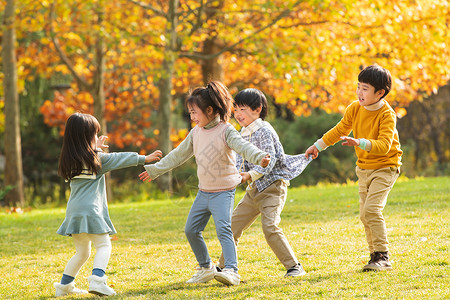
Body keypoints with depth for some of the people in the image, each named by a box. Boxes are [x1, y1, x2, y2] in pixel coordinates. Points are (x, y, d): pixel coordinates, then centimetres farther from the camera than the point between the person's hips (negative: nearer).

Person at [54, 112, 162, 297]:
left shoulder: (70, 160, 13)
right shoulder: (97, 158, -3)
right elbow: (119, 159, 7)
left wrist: (95, 149, 36)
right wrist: (144, 158, 16)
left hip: (74, 211, 7)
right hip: (90, 210, -7)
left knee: (82, 252, 18)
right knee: (103, 246, -5)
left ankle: (64, 285, 18)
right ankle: (97, 280, -24)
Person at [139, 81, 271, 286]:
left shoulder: (225, 131, -12)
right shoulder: (196, 133, 9)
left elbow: (242, 146, -29)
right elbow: (179, 155, 20)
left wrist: (259, 157, -50)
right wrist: (155, 170, 26)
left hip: (223, 191, -8)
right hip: (204, 191, 8)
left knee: (223, 229, -23)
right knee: (191, 230, 9)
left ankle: (231, 271, -29)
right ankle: (206, 268, 25)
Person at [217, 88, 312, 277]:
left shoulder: (264, 131, -15)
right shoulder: (243, 133, 11)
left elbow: (269, 160, -22)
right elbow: (241, 160, 11)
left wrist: (250, 175, -31)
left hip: (272, 186, -9)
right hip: (254, 190, 9)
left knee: (270, 226, -22)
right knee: (233, 225, 10)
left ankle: (294, 266, -13)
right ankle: (223, 266, 24)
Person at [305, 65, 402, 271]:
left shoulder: (387, 115, -21)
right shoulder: (355, 108, -3)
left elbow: (384, 145, -34)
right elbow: (339, 130, 14)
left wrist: (360, 143, -47)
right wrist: (318, 146, 18)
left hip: (384, 167, -7)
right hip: (364, 167, 7)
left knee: (371, 209, -21)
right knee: (365, 215, 7)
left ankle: (382, 256, -15)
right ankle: (376, 256, 18)